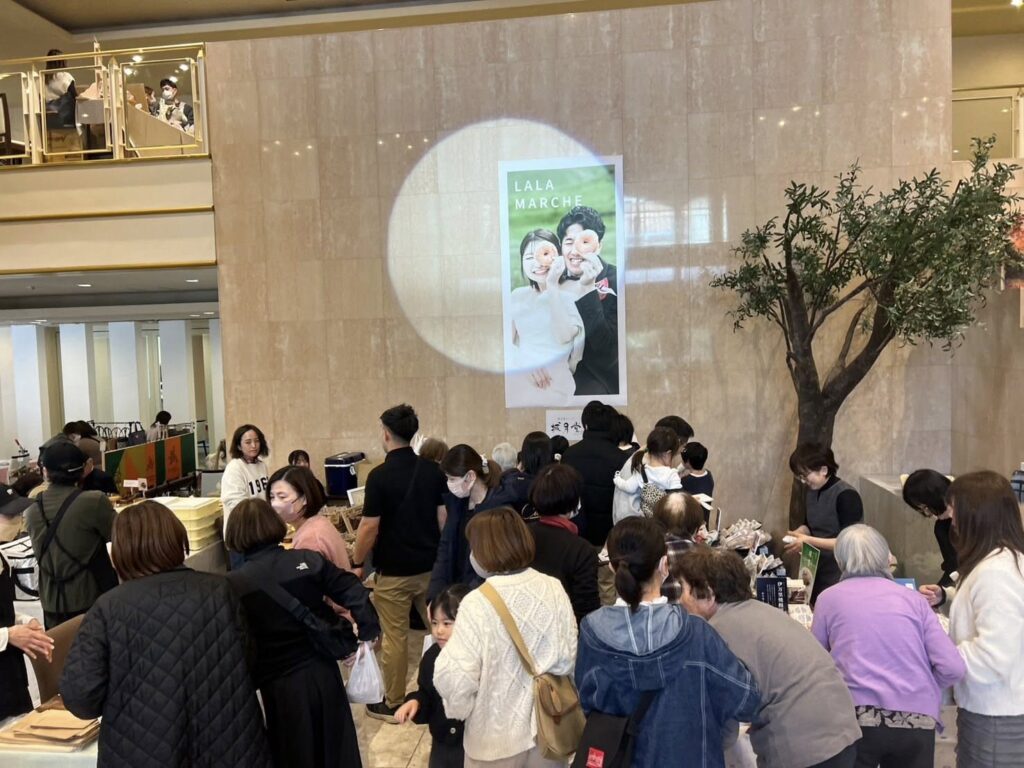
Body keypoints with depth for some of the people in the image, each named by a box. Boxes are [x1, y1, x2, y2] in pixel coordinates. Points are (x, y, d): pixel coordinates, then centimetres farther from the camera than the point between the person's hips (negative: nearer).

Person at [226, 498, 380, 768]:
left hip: (279, 683, -2)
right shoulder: (308, 560, -8)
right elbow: (355, 594, -6)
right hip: (323, 671, 2)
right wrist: (368, 631, 8)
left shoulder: (232, 585, -13)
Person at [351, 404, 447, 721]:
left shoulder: (380, 475, -16)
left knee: (395, 637, 7)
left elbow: (369, 527, -15)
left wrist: (357, 564, -2)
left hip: (394, 570, -5)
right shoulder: (434, 471, -1)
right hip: (431, 565, 5)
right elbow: (445, 519, 3)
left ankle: (392, 704, 19)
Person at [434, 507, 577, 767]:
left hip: (498, 732, -3)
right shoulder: (554, 589, -10)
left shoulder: (478, 603, -23)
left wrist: (460, 709, -1)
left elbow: (455, 677, -22)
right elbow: (568, 657, -3)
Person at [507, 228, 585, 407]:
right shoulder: (518, 296, 15)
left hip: (554, 380, -3)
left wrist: (552, 286, -11)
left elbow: (564, 337, -13)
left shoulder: (573, 295, 4)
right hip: (521, 374, 3)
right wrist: (525, 364, -13)